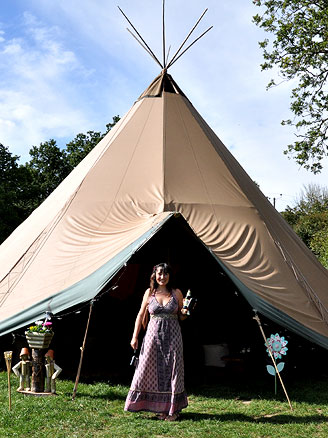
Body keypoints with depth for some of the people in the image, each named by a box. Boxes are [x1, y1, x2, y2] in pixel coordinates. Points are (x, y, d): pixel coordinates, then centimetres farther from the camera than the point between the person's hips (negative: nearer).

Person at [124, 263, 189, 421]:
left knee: (172, 371, 1)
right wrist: (135, 337, 5)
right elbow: (141, 315, 8)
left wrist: (184, 313, -12)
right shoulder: (149, 293, 3)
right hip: (153, 334, 1)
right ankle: (160, 407, 15)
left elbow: (181, 317, 11)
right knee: (149, 370, 1)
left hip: (172, 336, -1)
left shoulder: (176, 293, 3)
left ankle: (173, 409, 14)